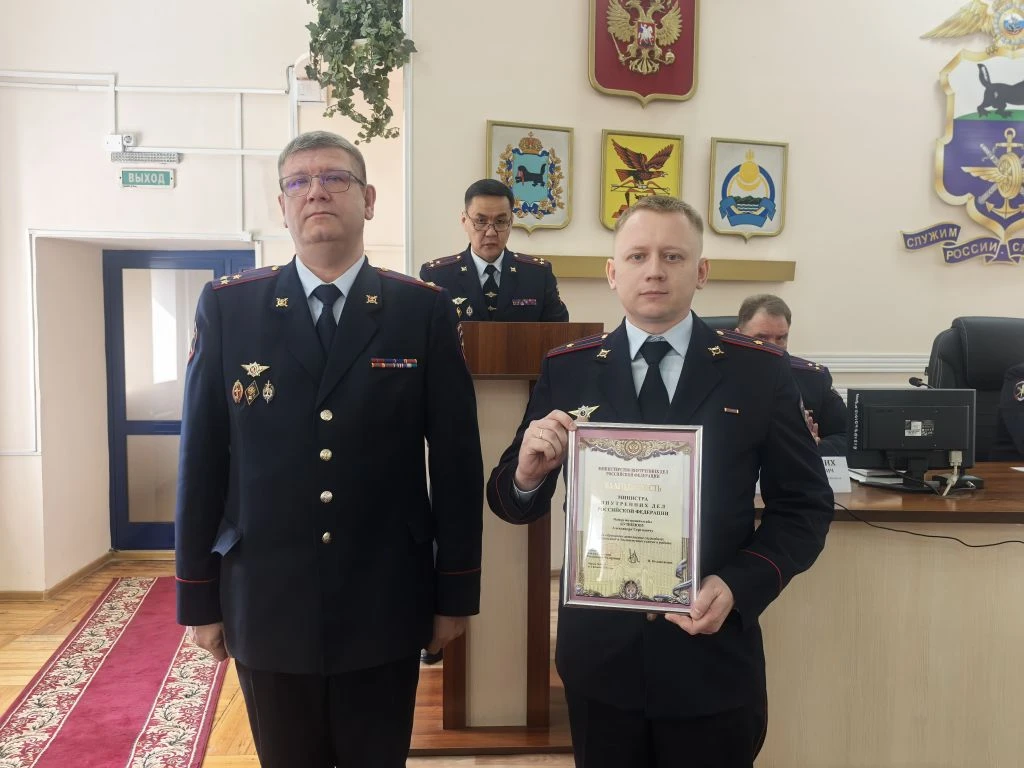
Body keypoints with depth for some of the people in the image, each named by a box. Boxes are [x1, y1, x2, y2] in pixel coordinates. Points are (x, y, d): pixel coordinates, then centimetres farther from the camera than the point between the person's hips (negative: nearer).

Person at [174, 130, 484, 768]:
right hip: (266, 606, 1)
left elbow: (457, 458, -2)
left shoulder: (424, 310, -3)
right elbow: (202, 459, 1)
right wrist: (199, 597, 3)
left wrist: (457, 592, 0)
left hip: (386, 608, 0)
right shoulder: (227, 307, 0)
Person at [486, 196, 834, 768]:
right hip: (598, 652, 1)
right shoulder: (566, 371, -2)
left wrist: (739, 585, -14)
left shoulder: (761, 372, -4)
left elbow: (806, 505, 0)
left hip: (715, 655, 0)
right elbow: (514, 505, 1)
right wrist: (527, 473, -21)